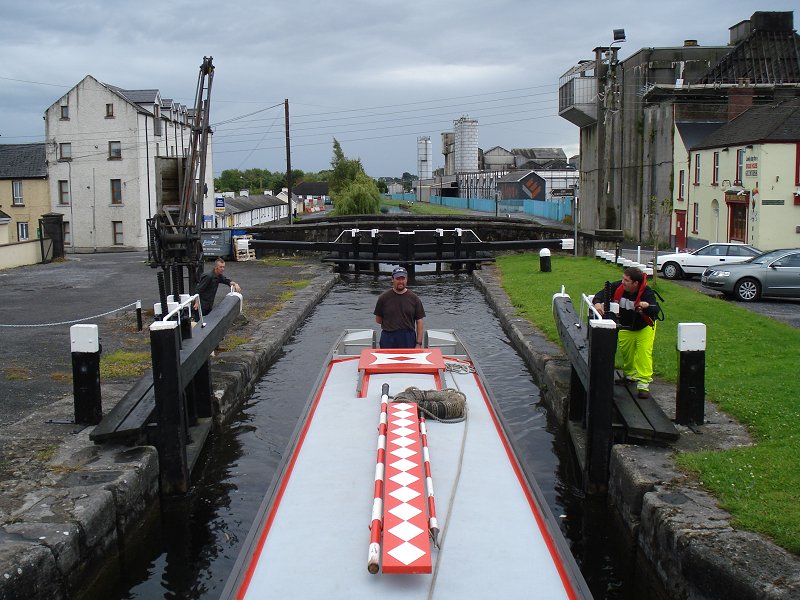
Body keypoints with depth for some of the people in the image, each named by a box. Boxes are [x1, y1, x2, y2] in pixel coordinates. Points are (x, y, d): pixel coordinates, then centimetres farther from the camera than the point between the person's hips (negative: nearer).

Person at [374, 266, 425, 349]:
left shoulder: (414, 298, 3)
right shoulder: (383, 298, 3)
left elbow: (419, 322, 2)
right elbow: (378, 320, 11)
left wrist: (418, 343, -4)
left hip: (408, 339, 0)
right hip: (388, 339, 0)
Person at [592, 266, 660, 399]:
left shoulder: (647, 293, -34)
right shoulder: (618, 287, -23)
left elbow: (656, 312, -44)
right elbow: (602, 294, -16)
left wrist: (647, 306, -67)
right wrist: (598, 303, -39)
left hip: (644, 328, -4)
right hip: (625, 328, 4)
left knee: (644, 353, -13)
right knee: (625, 353, 15)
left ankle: (643, 384, -8)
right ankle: (629, 375, 40)